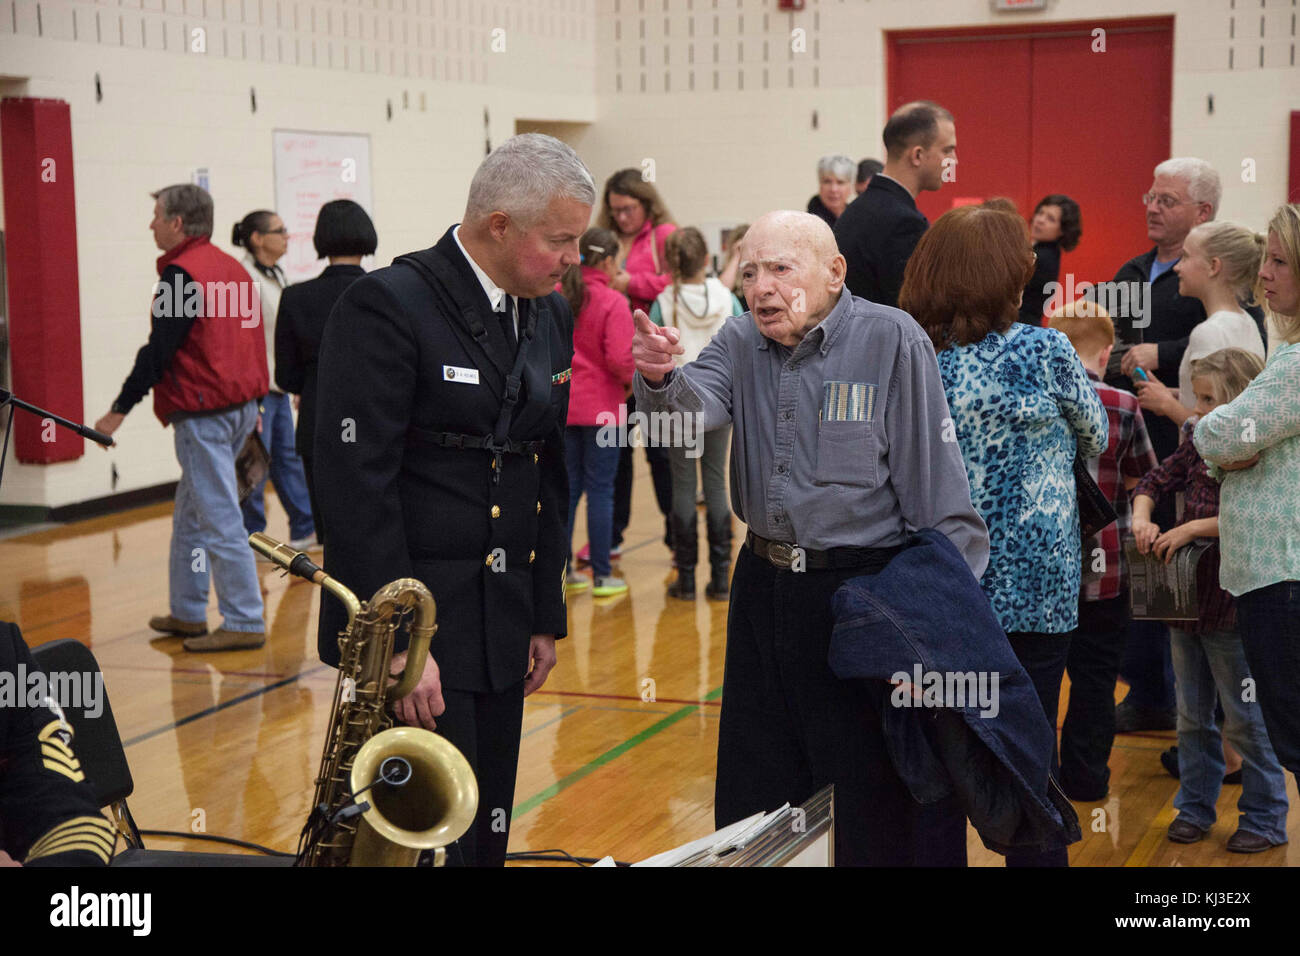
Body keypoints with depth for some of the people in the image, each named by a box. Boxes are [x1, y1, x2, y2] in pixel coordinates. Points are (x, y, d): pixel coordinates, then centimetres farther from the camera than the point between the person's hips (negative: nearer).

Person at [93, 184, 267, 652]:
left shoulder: (182, 272, -14)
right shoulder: (231, 267, 14)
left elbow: (159, 349, -16)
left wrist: (120, 409, -11)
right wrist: (250, 404, 26)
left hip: (204, 414, -10)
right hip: (241, 406, 10)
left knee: (219, 519, -6)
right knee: (189, 514, 18)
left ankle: (244, 623, -4)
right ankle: (187, 612, 25)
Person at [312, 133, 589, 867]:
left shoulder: (550, 316, 10)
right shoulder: (388, 306, -14)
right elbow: (357, 482, -18)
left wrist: (546, 617, 14)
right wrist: (398, 639, -20)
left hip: (503, 626, 7)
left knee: (488, 835, 12)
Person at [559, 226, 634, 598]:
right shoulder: (613, 302, -15)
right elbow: (619, 359, -20)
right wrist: (633, 379, -1)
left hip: (563, 404, 5)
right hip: (600, 407, -5)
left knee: (568, 485, 14)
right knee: (600, 489, 2)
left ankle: (562, 570, 17)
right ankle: (602, 577, 7)